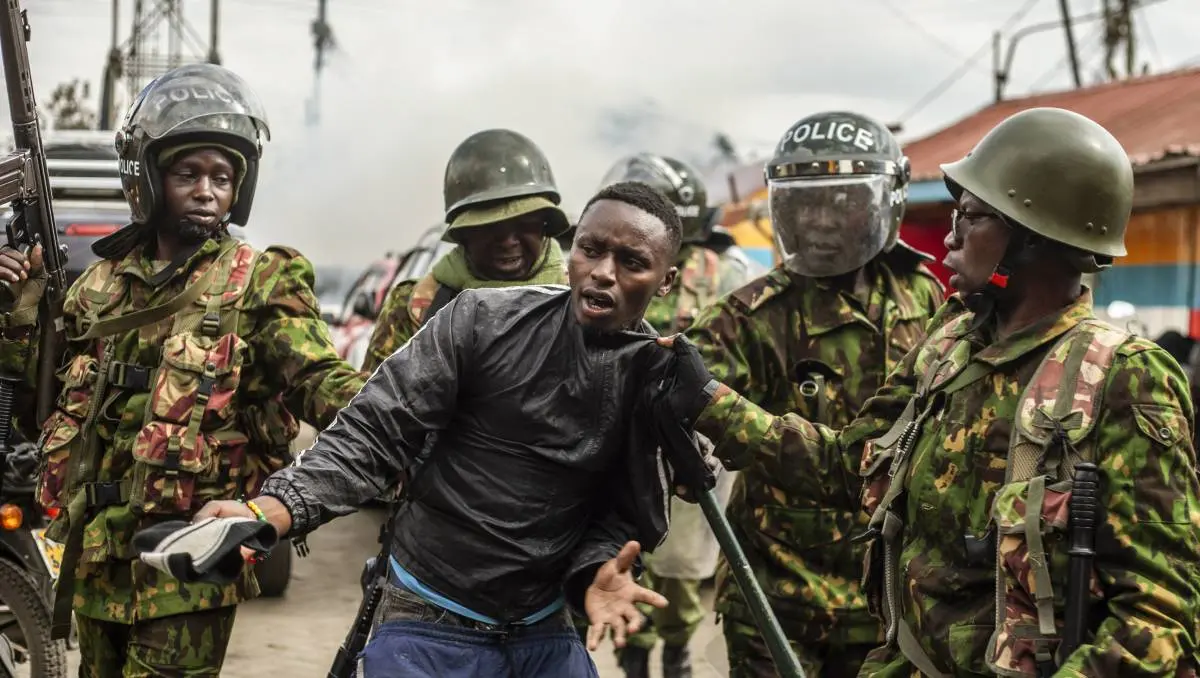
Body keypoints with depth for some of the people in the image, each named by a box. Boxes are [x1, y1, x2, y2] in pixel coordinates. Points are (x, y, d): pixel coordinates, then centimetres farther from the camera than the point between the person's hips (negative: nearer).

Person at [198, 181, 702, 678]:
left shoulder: (656, 378, -3)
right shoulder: (480, 321, -12)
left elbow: (622, 510, 2)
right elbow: (375, 433, -13)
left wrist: (597, 572, -20)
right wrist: (270, 512, -27)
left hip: (544, 635, 3)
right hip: (429, 628, -2)